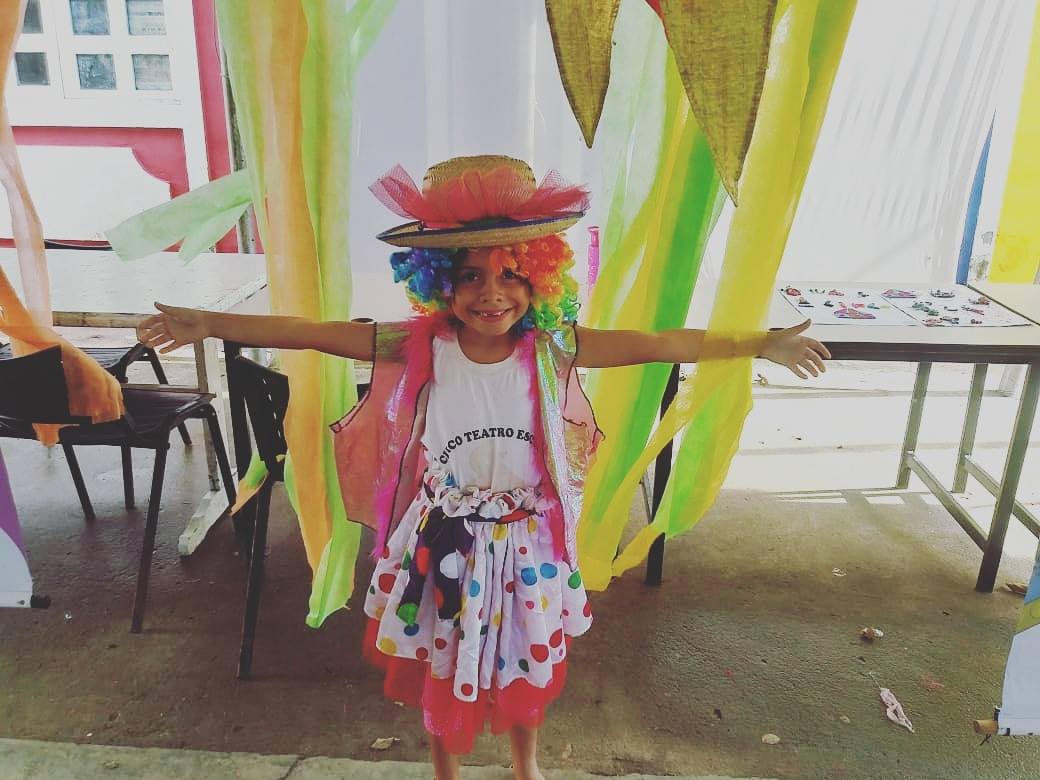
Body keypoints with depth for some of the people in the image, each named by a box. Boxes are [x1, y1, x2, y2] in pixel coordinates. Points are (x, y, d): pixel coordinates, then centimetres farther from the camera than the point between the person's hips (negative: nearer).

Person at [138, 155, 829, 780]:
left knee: (529, 657, 23)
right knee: (441, 661, 20)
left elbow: (660, 345, -14)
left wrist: (761, 343, -13)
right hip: (443, 541, -1)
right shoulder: (420, 346, -16)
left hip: (526, 540, 1)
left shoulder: (553, 348, -15)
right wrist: (209, 325, -13)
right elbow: (315, 334, -14)